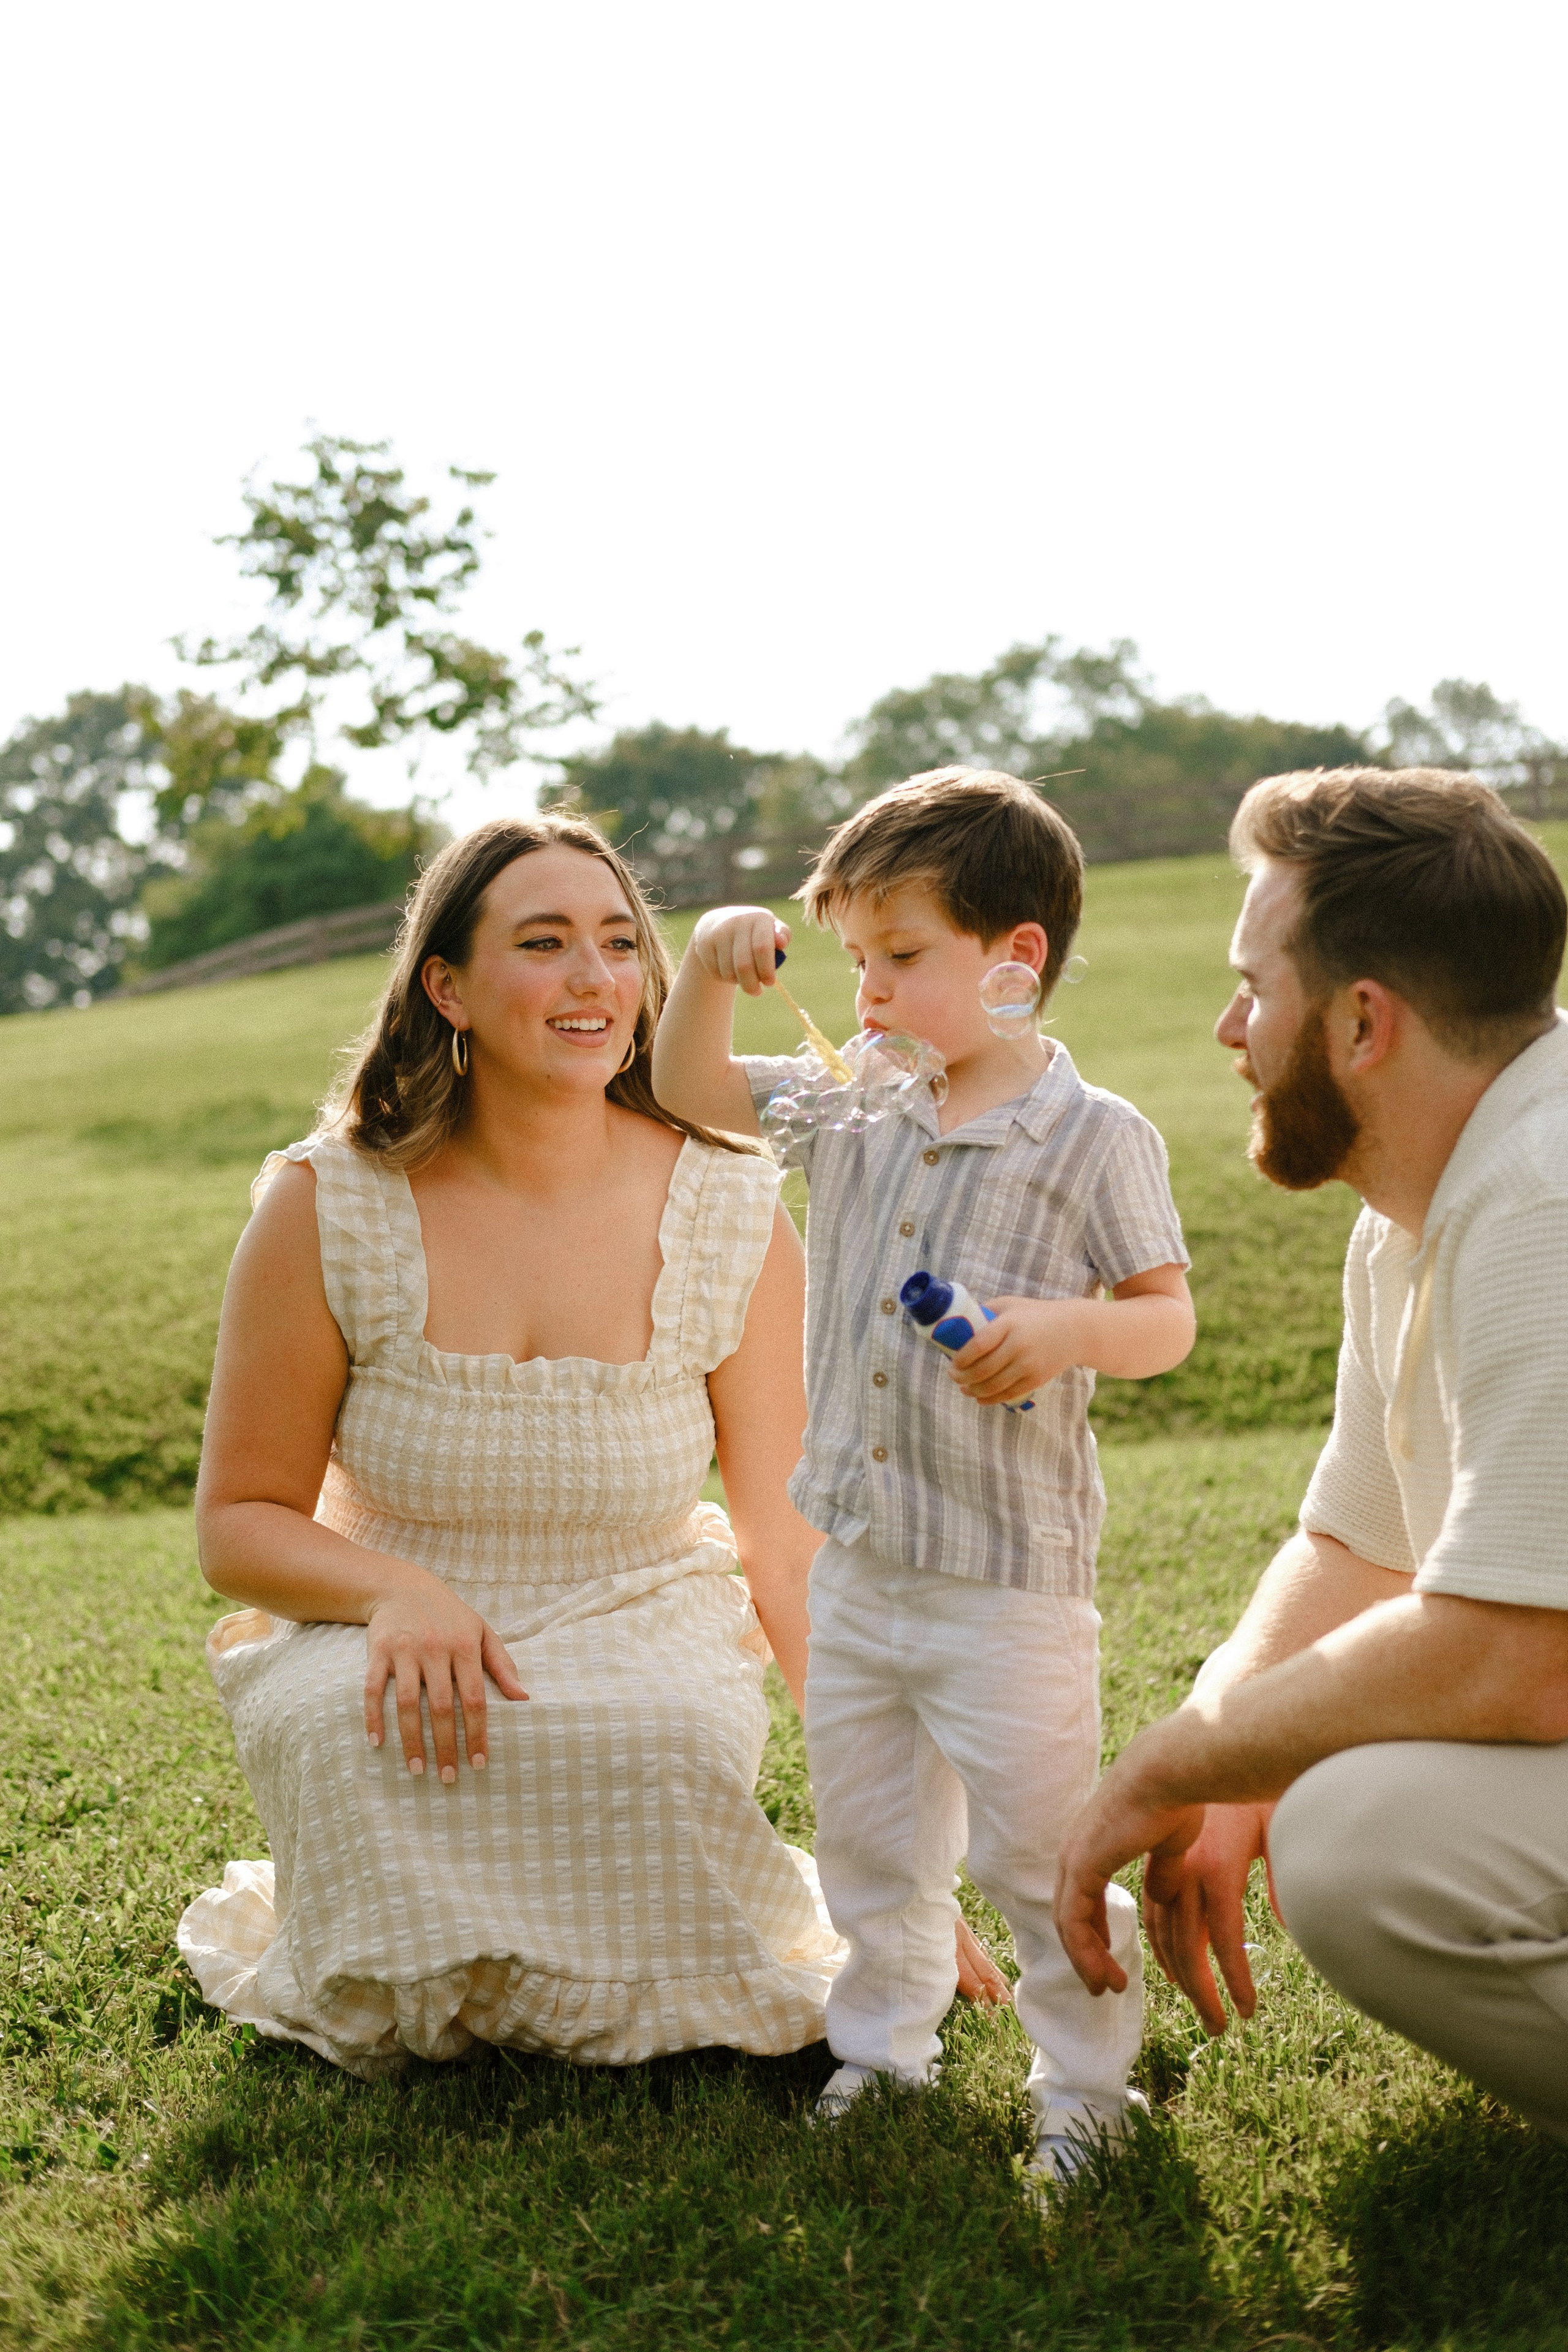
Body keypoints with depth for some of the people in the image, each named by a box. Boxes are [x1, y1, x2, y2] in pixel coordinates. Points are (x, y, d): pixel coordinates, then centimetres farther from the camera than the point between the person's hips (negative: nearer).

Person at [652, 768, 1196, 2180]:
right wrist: (712, 965, -4)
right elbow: (690, 1091, 13)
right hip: (854, 1569, 6)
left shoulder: (1093, 1138, -10)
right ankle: (885, 2050, 36)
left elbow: (1169, 1317, -6)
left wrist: (1069, 1330, -27)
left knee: (1040, 1849, 2)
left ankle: (1088, 2086, 20)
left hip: (1008, 1576, -6)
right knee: (867, 1841, 18)